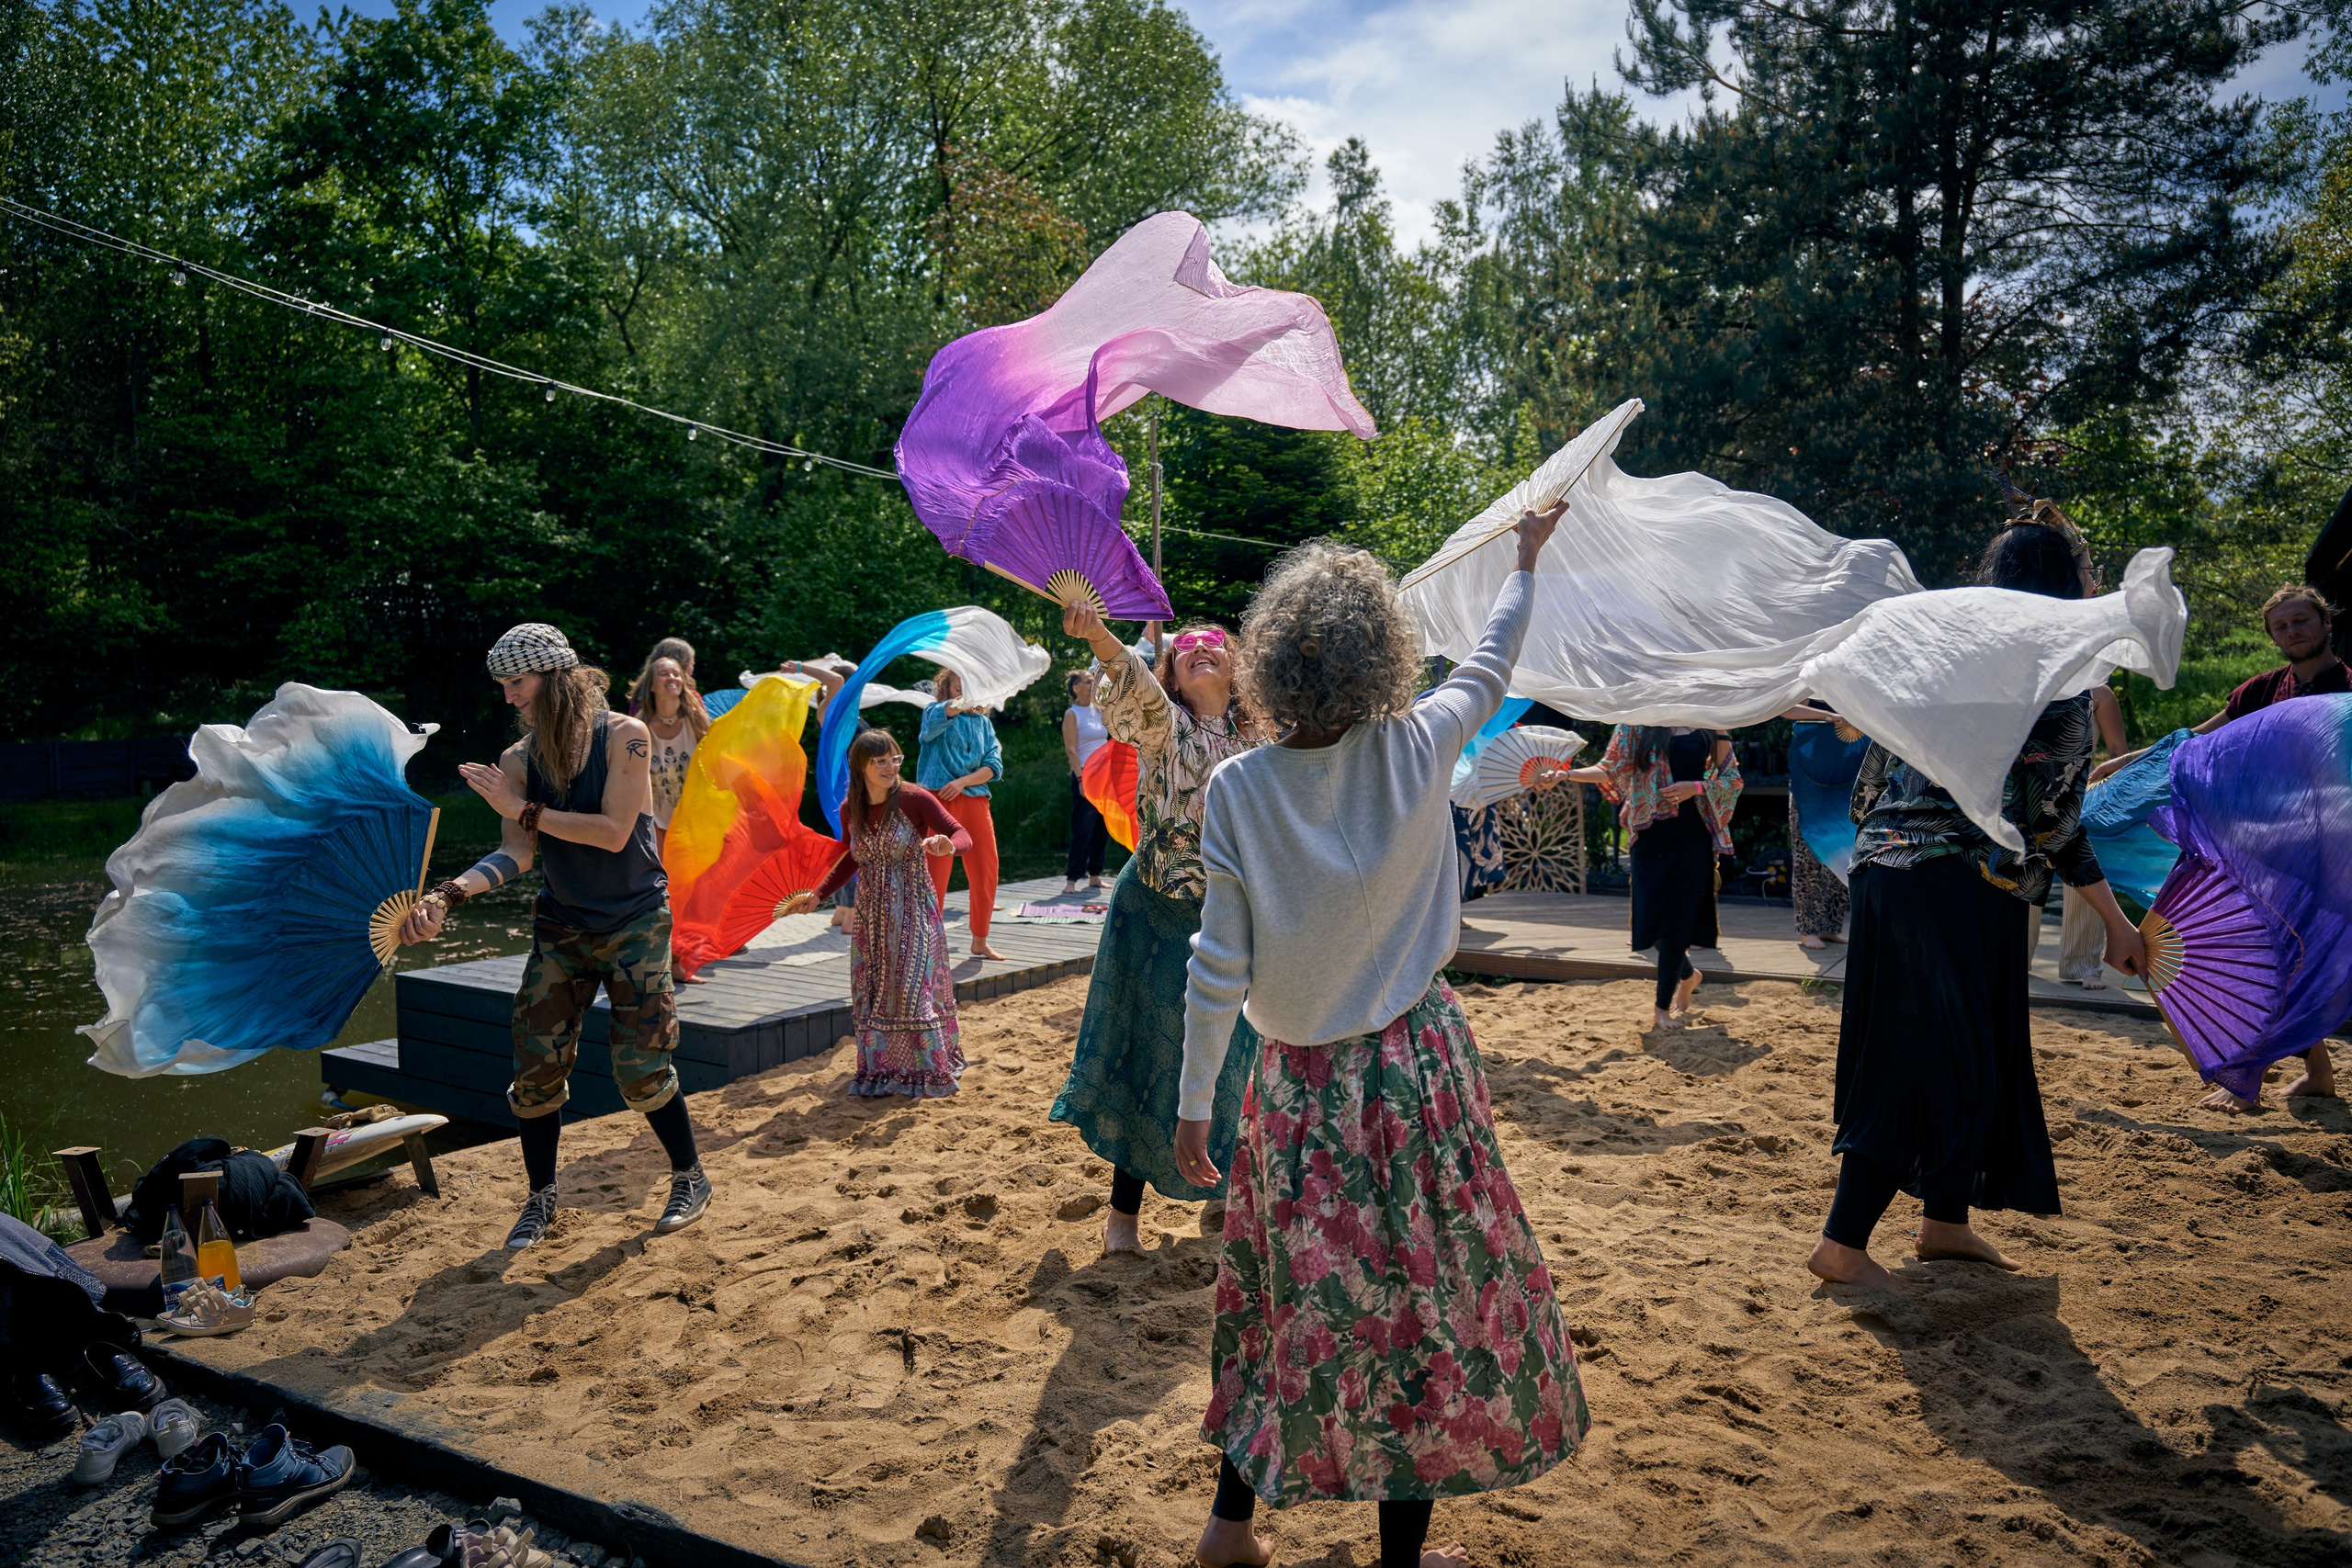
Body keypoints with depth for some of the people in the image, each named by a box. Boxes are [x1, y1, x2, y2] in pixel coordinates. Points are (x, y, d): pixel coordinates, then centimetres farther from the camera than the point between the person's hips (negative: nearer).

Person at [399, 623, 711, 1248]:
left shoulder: (624, 736, -13)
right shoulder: (520, 759, 1)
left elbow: (613, 833, -20)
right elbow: (517, 853, -6)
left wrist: (522, 809, -18)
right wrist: (447, 896, -20)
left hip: (635, 922, -4)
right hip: (561, 926, 5)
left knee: (640, 1067, -5)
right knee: (535, 1066, 2)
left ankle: (691, 1178, 16)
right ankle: (541, 1197, 21)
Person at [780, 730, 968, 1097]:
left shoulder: (914, 800, -13)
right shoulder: (850, 810, 1)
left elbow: (963, 835, -14)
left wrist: (948, 846, -37)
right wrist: (817, 896, 12)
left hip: (913, 910, -5)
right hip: (871, 913, 5)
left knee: (914, 987, -7)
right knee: (872, 992, 7)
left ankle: (930, 1071, 6)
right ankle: (880, 1070, 20)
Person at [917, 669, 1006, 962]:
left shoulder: (983, 722, 15)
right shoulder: (935, 712, 2)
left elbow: (994, 765, 4)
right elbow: (935, 721, -24)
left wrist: (963, 781, -10)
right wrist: (957, 706, -43)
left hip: (976, 800, 5)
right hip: (940, 799, -5)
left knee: (985, 872, 7)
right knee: (935, 872, -5)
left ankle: (980, 942, 23)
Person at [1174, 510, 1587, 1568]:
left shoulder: (1239, 789, -11)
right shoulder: (1416, 750, -10)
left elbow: (1218, 966, -9)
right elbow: (1492, 665, 12)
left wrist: (1192, 1103, 0)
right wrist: (1527, 560, 28)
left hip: (1298, 1082, 1)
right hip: (1416, 1065, -1)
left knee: (1291, 1296, 16)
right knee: (1420, 1292, 11)